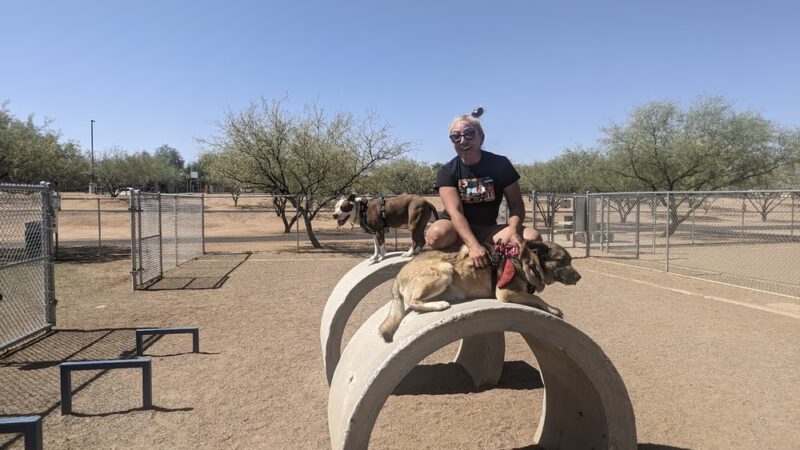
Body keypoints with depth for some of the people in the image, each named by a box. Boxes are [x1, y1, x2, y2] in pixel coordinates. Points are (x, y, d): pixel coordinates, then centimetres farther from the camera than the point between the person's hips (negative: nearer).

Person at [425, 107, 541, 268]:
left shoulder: (500, 164, -5)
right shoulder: (447, 172, -9)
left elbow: (516, 204, -5)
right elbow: (455, 211, -23)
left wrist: (513, 230, -28)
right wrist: (473, 245, -39)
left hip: (488, 230, 1)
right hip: (456, 229, -1)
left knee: (533, 238, -22)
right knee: (436, 235, -37)